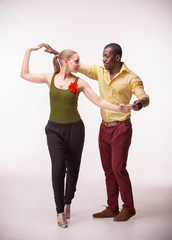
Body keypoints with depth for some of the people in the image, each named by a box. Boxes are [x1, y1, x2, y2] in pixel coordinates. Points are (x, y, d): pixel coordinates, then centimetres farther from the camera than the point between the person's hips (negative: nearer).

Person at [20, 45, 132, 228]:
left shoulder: (79, 83, -1)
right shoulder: (50, 78, 2)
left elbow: (98, 101, -2)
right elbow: (24, 74, 7)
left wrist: (118, 108, -14)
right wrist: (29, 51, 4)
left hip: (75, 129, 1)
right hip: (54, 130, 0)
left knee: (72, 168, 8)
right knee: (58, 168, -11)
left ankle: (67, 203, 32)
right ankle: (60, 211, 3)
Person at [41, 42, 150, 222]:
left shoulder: (131, 77, -10)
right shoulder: (100, 72, 6)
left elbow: (144, 98, -21)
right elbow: (77, 66, 8)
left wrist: (140, 102, -45)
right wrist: (56, 53, 3)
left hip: (121, 128, -6)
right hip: (104, 128, 6)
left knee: (118, 168, -5)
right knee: (108, 169, 9)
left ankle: (128, 208, 13)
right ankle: (112, 208, 20)